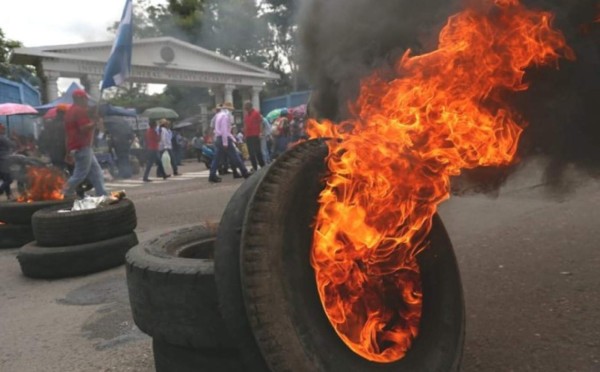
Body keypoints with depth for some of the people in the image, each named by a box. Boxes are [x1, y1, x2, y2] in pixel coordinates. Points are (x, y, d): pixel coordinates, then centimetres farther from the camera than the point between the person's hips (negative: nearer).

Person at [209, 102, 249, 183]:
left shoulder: (219, 115, 21)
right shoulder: (225, 115, -11)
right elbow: (224, 130, -20)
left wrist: (233, 139, 21)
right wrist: (225, 142, -23)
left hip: (218, 139, 10)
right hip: (224, 139, -10)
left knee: (217, 158, 7)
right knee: (235, 157, -3)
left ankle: (212, 176, 3)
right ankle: (245, 173, 3)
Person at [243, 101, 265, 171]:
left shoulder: (256, 113, -6)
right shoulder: (246, 115, 14)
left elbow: (261, 123, -9)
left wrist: (259, 133, -14)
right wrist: (245, 134, 13)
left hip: (255, 136, -7)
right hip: (248, 136, 7)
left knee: (258, 152, -6)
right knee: (251, 153, 7)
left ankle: (263, 166, 0)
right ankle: (254, 167, 13)